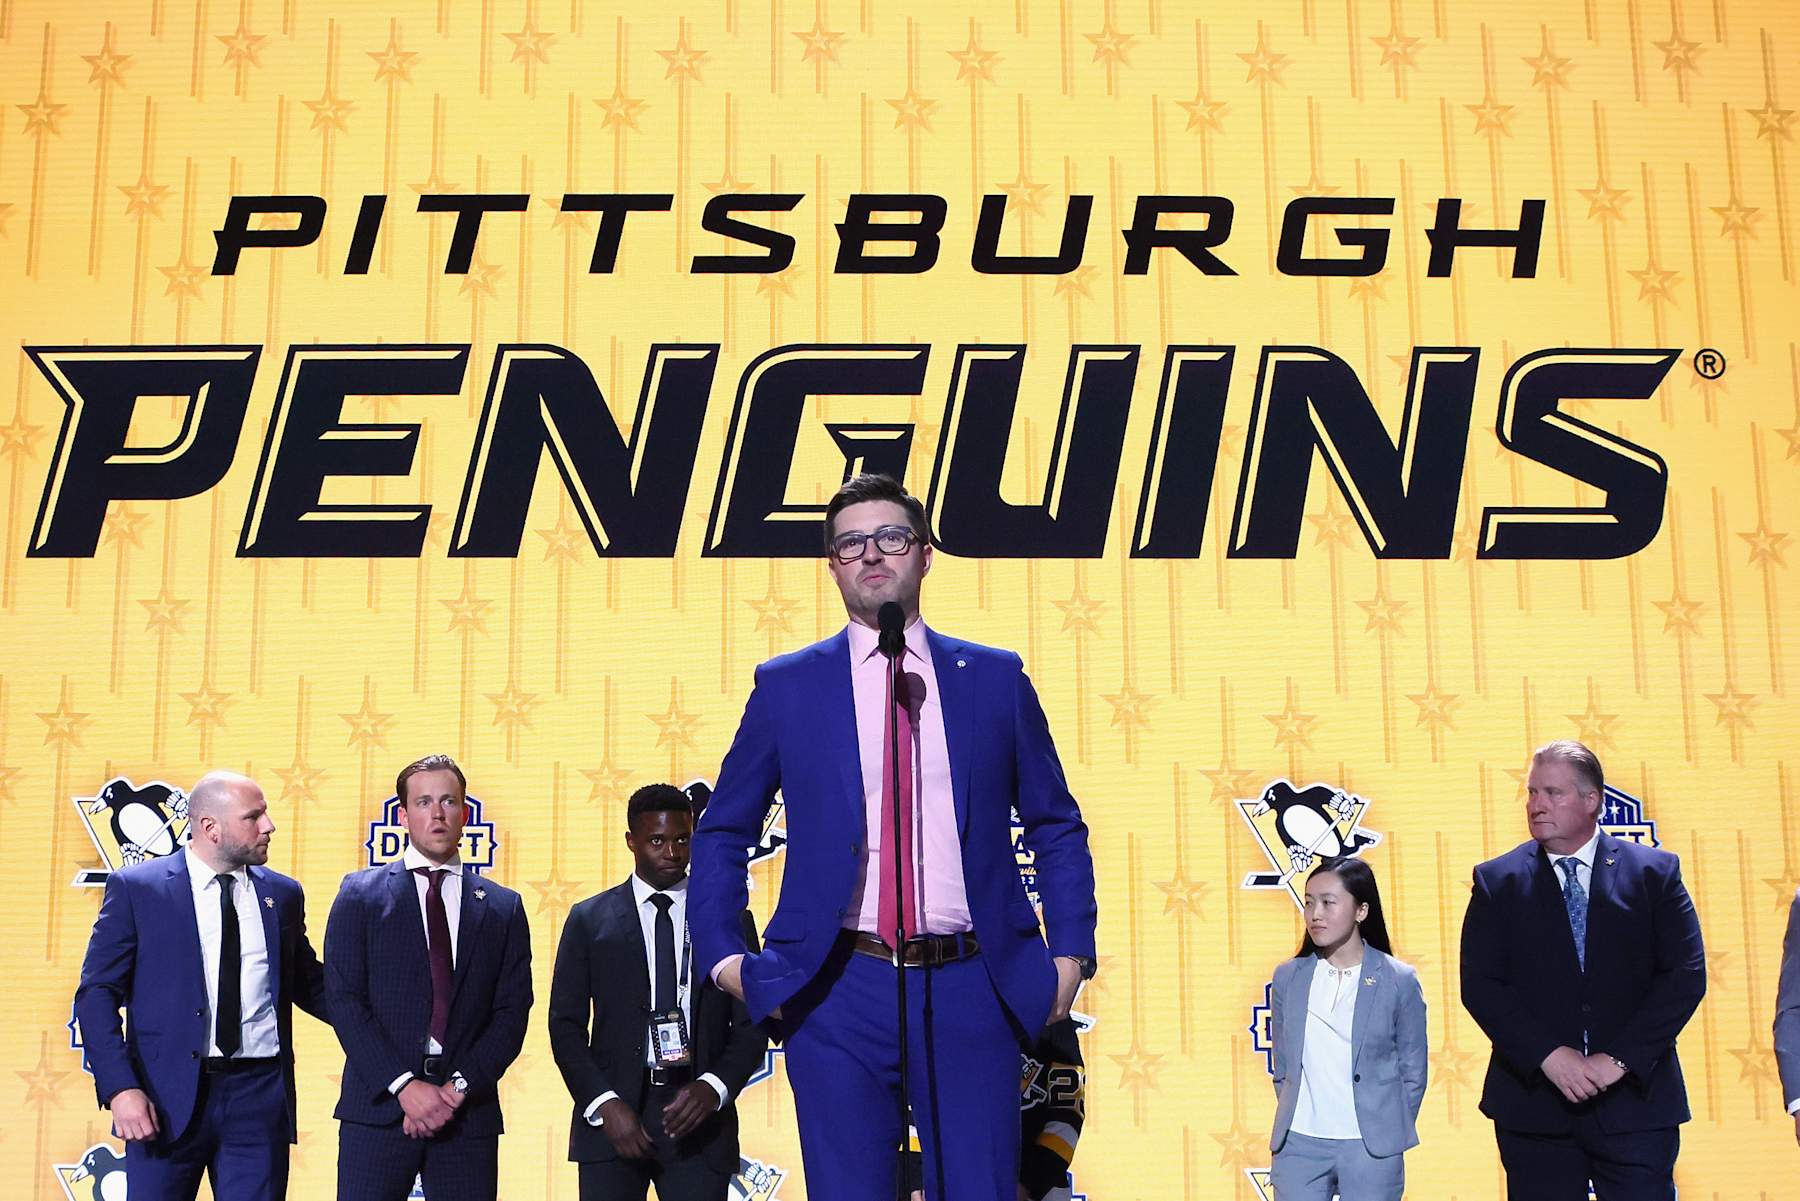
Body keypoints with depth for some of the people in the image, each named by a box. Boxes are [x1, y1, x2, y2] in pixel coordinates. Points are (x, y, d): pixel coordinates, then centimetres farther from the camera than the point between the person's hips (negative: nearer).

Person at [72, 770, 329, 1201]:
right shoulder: (135, 888, -1)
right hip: (167, 1099, -2)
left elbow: (308, 985, 17)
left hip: (259, 1096, 3)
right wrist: (120, 1088, -12)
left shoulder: (283, 893, 10)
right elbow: (97, 994, -2)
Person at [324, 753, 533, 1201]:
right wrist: (403, 1085, -11)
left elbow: (512, 1012, 5)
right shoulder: (360, 894, 6)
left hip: (469, 1112, 1)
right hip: (378, 1106, -1)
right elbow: (343, 999, -2)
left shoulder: (503, 907, 10)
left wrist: (460, 1087, -9)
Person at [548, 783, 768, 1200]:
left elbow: (752, 1026, 7)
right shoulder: (589, 919, 8)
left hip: (699, 1117, 0)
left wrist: (713, 1088, -10)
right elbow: (565, 1025, 5)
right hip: (611, 1116, 0)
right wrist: (604, 1104, -8)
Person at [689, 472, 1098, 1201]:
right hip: (838, 992, 0)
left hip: (969, 986, 1)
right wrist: (723, 954, 3)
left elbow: (1057, 827, 13)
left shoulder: (995, 677, 8)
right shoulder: (787, 685, 7)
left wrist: (1070, 953, 4)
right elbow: (722, 831, 13)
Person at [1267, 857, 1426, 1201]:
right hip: (1299, 1145, 2)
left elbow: (1413, 1072, 2)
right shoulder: (1288, 977, 4)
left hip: (1371, 1147, -2)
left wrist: (1390, 1132, 1)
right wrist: (1292, 1120, 9)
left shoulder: (1398, 981, -4)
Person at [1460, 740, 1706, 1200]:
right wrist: (1549, 1057, -15)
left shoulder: (1655, 872, 3)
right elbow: (1479, 985, -3)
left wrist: (1619, 1059, -13)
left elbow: (1686, 973, -4)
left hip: (1635, 1097, 0)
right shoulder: (1497, 881, 4)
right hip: (1533, 1100, 1)